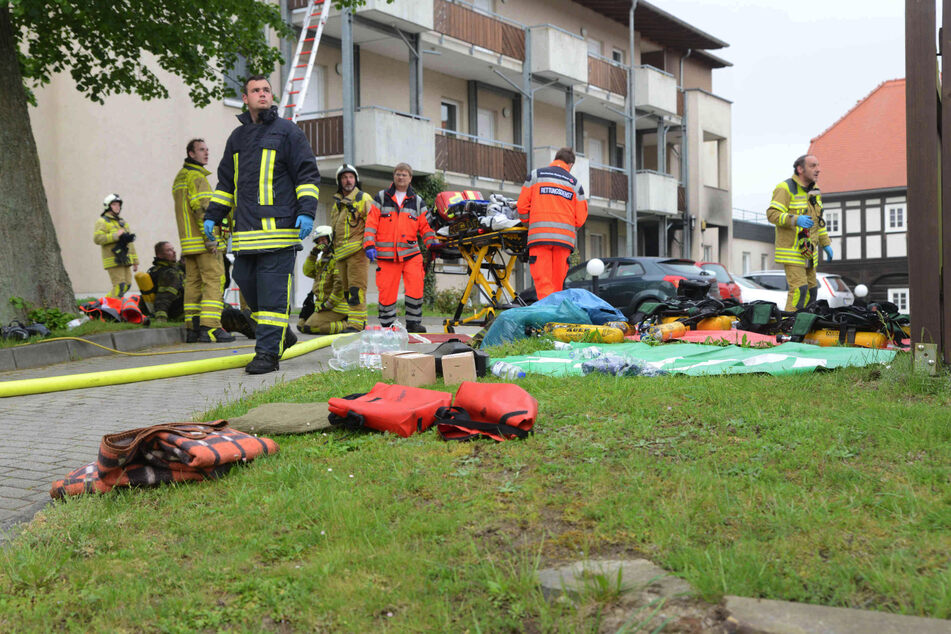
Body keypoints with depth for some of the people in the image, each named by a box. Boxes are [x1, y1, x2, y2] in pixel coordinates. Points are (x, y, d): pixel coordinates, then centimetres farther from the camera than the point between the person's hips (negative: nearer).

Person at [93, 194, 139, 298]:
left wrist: (135, 260, 21)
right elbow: (97, 238, -16)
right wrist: (115, 236, -17)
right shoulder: (102, 222, 0)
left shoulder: (123, 222, 24)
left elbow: (129, 243, 25)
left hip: (125, 260, 8)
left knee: (127, 285, 5)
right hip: (113, 260, -8)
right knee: (119, 286, -14)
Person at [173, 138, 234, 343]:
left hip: (188, 241, 10)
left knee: (193, 282, 8)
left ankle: (192, 329, 8)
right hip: (202, 240, -10)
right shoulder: (196, 176, -10)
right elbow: (202, 209, -19)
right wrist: (211, 239, -22)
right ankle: (209, 327, -17)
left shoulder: (179, 178, 22)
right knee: (214, 281, -10)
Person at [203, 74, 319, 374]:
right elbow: (225, 182, 27)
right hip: (245, 231, 6)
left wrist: (307, 211, -11)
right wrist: (212, 216, 19)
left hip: (279, 227, -6)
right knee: (246, 282, 7)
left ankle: (268, 352, -6)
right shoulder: (237, 137, 20)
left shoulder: (288, 132, 4)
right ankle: (281, 334, 23)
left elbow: (307, 174, 0)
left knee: (273, 290, -8)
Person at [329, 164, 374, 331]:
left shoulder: (364, 199, 2)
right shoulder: (337, 203, 23)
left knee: (356, 288, -12)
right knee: (345, 287, 8)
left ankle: (356, 324, -15)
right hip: (341, 253, 7)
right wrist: (333, 248, 28)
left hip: (358, 250, -7)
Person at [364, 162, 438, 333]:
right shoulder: (381, 197, 9)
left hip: (411, 253, 1)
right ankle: (387, 325, 13)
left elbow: (425, 225, 13)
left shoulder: (417, 201, 14)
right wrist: (369, 245, -7)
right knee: (386, 291, -1)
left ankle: (413, 323, 1)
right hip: (386, 254, -1)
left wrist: (431, 242, -3)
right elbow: (371, 223, 4)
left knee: (415, 288, -11)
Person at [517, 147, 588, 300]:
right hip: (565, 238, 2)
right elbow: (581, 218, 9)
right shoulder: (575, 183, 14)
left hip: (539, 235, -2)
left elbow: (522, 205, 7)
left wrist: (529, 225, 22)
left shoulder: (535, 175, 10)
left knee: (543, 282, -8)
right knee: (557, 284, 8)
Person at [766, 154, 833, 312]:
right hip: (792, 251, -9)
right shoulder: (786, 188, -11)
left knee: (811, 291, 11)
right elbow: (772, 213, -20)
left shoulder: (814, 190, 17)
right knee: (799, 290, -17)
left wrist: (826, 244, 23)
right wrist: (795, 220, -33)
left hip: (809, 252, 9)